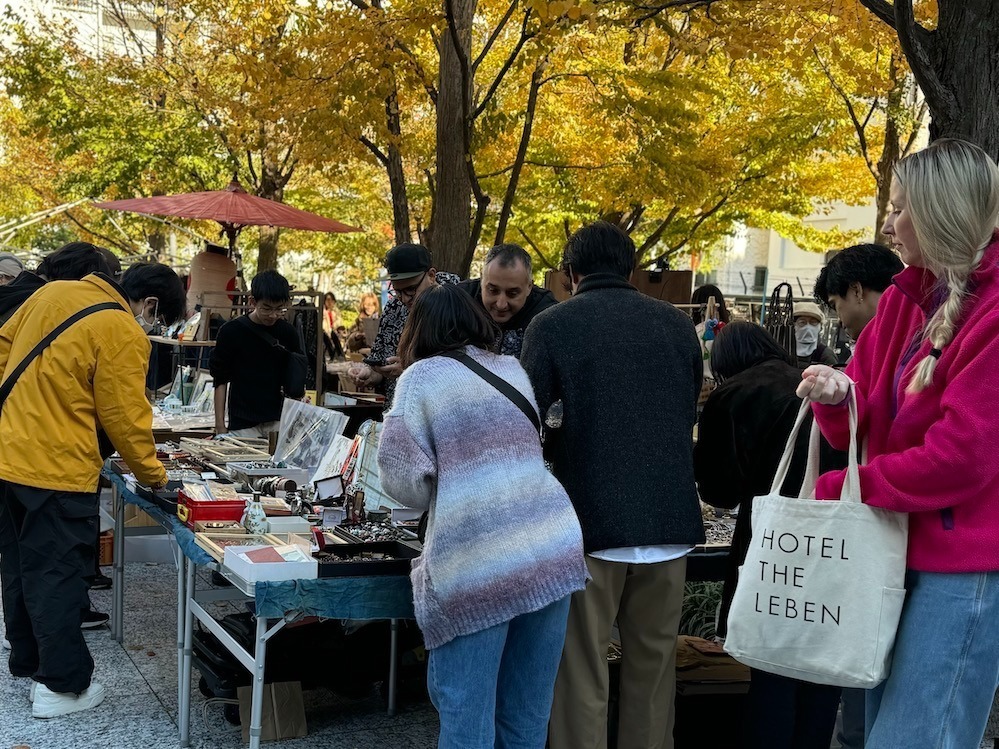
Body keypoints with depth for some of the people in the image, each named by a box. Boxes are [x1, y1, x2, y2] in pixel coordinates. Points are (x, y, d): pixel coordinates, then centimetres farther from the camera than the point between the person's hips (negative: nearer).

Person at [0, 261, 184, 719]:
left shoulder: (54, 292, 7)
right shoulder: (123, 335, -15)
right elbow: (127, 420, -11)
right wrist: (154, 476, 3)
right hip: (56, 469, -8)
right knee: (56, 577, 2)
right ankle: (62, 685, 10)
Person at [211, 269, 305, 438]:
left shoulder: (288, 333, 3)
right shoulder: (232, 331, -4)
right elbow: (220, 380, 1)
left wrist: (299, 395, -7)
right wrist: (220, 426, -3)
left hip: (280, 422, 2)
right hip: (242, 424, -2)